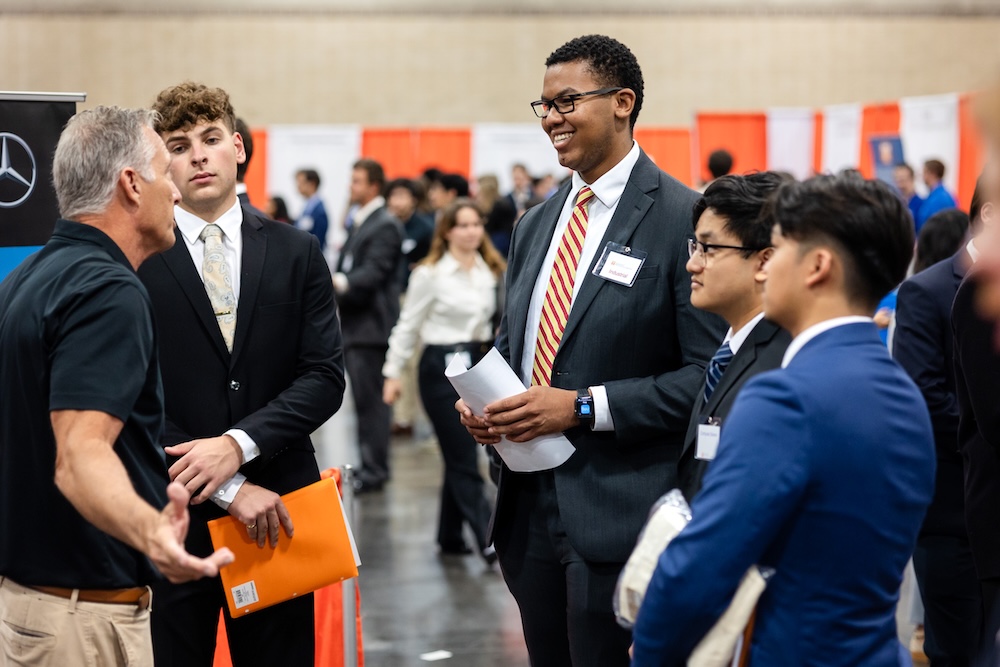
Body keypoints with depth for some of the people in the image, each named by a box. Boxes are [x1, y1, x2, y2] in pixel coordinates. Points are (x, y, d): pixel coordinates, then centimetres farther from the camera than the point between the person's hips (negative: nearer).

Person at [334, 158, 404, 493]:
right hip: (354, 324, 10)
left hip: (371, 325, -10)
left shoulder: (385, 226, -12)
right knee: (364, 399, 13)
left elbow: (374, 271, -22)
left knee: (370, 399, -8)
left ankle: (374, 469, -4)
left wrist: (341, 281, -33)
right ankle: (369, 464, 19)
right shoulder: (360, 223, 19)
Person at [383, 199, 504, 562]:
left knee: (458, 456, 11)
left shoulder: (490, 271, 7)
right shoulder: (430, 274, -5)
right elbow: (407, 326, -1)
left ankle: (450, 535, 20)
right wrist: (393, 372, -2)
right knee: (464, 460, -5)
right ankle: (486, 538, -7)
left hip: (480, 363, 5)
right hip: (442, 365, -5)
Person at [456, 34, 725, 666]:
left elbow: (709, 375, -14)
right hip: (529, 506, 7)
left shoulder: (683, 218, -10)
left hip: (619, 513, -7)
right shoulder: (535, 225, 14)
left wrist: (582, 406, -18)